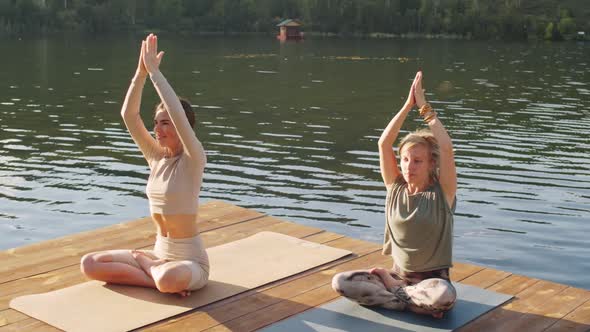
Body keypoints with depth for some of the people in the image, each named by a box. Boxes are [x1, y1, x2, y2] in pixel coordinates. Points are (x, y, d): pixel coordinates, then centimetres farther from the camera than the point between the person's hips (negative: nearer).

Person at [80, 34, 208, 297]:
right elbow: (128, 114, -6)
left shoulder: (193, 161, -15)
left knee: (169, 279, -40)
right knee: (89, 264, -6)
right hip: (159, 254, 6)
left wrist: (154, 71, -27)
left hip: (190, 261, -6)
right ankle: (156, 274, -7)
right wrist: (141, 71, -16)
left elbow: (179, 115, -31)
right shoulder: (156, 157, 2)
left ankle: (145, 264, -5)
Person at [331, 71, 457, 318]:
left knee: (444, 296, -39)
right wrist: (408, 104, -14)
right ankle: (419, 303, -16)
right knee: (340, 282, -18)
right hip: (398, 274, 3)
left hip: (432, 279, -3)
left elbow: (446, 148, -24)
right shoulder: (396, 187, 0)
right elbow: (384, 143, -10)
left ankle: (391, 288, -8)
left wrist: (424, 106, -19)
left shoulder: (441, 193, -10)